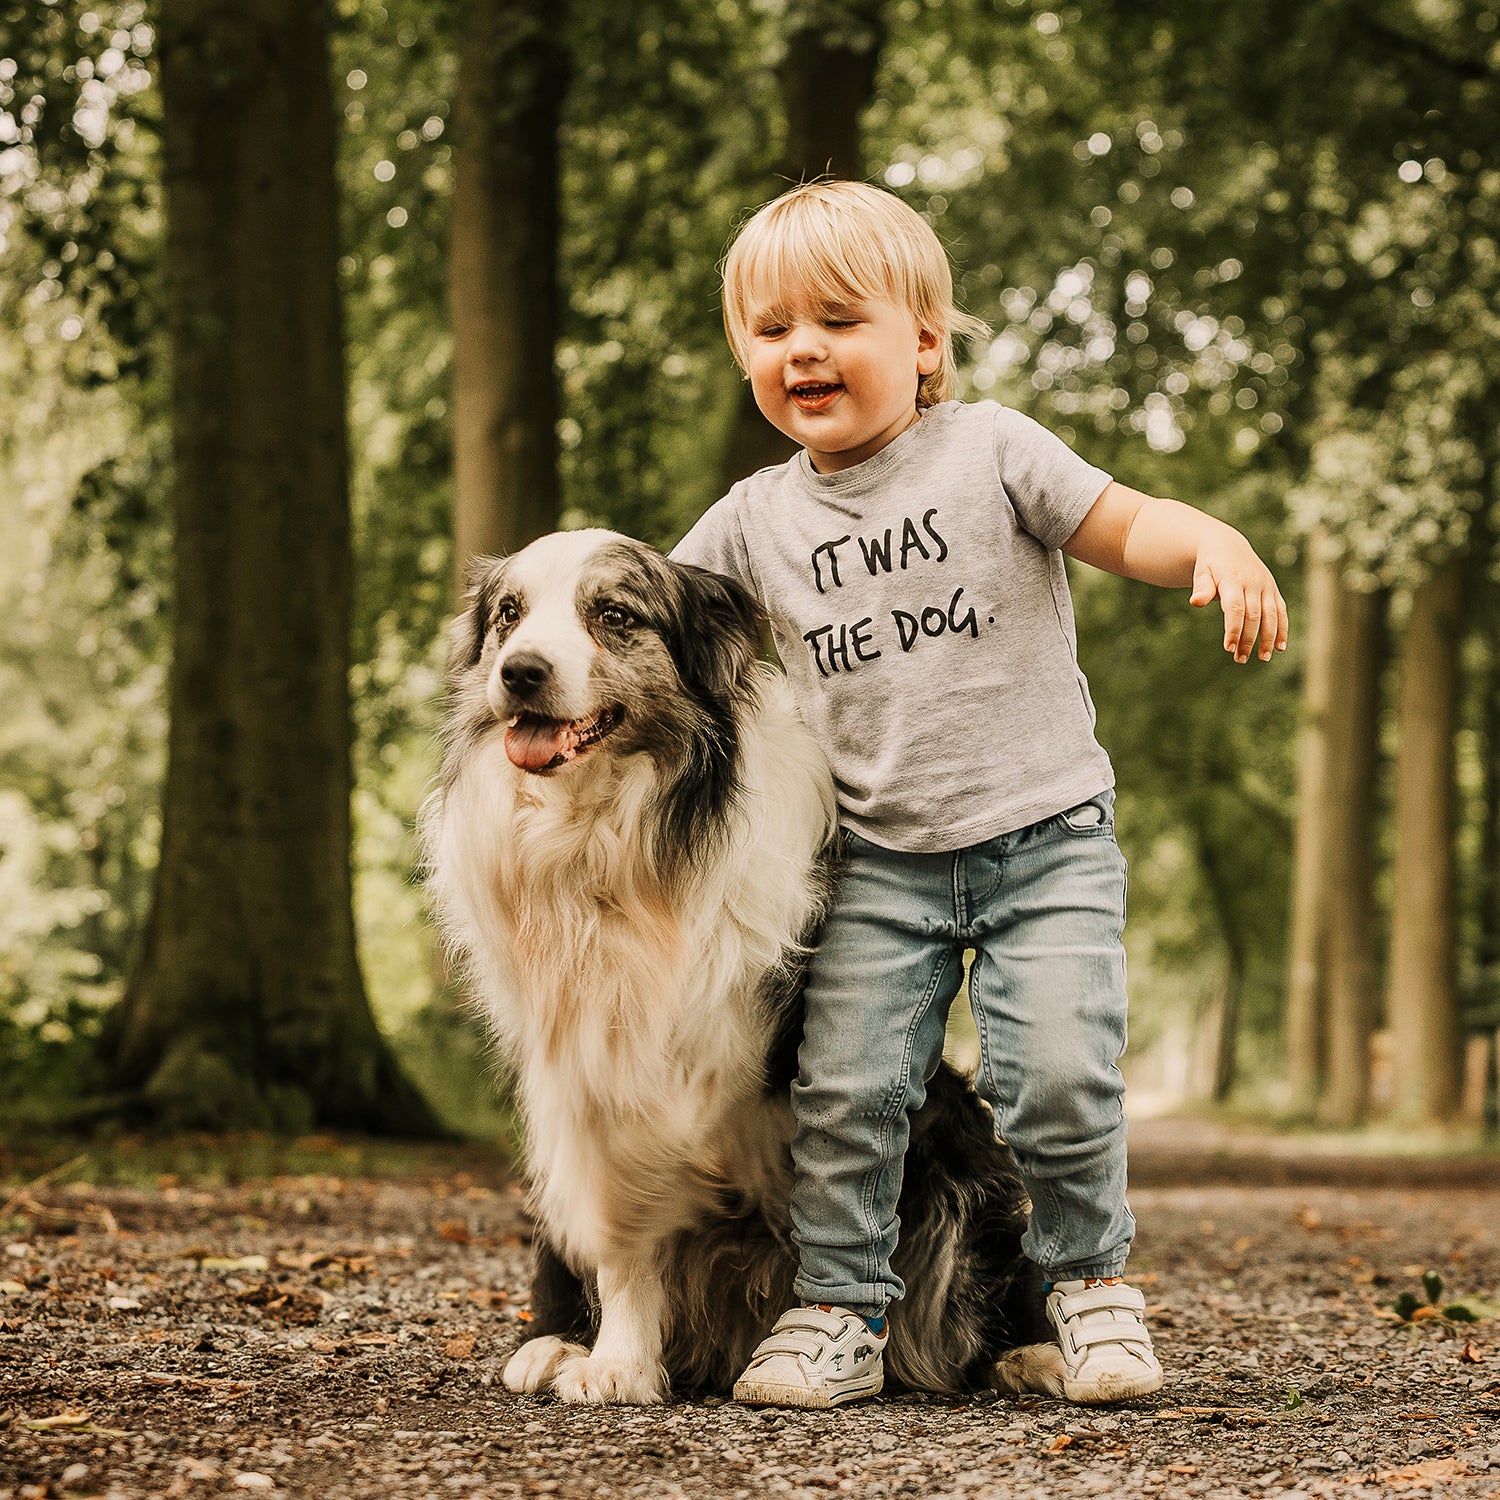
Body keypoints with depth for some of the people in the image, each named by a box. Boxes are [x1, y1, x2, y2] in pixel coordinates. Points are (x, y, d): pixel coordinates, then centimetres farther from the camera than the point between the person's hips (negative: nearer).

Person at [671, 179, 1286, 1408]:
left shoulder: (989, 450, -1)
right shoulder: (754, 522, 7)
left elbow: (1127, 527, -5)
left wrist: (1223, 549, -25)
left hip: (1048, 842, -2)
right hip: (880, 864, 2)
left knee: (1059, 1073, -12)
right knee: (844, 1088, -8)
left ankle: (1090, 1278, 11)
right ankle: (841, 1311, 9)